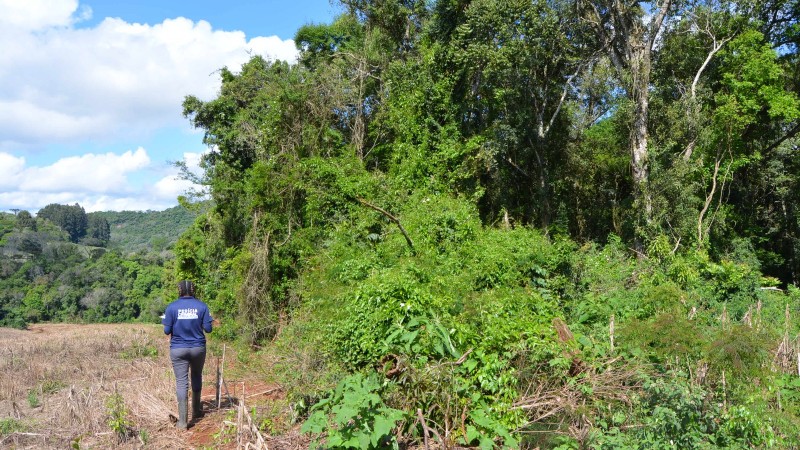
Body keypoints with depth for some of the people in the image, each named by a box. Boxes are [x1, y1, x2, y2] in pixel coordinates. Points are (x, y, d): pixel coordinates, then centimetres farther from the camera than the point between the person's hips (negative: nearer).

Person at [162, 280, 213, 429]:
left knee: (181, 382, 0)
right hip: (198, 348, 1)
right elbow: (208, 329, -4)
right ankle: (196, 411, 33)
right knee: (196, 377, 21)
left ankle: (182, 421, -3)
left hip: (178, 349, -1)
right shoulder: (202, 306, -4)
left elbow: (167, 331, -5)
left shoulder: (172, 307, -6)